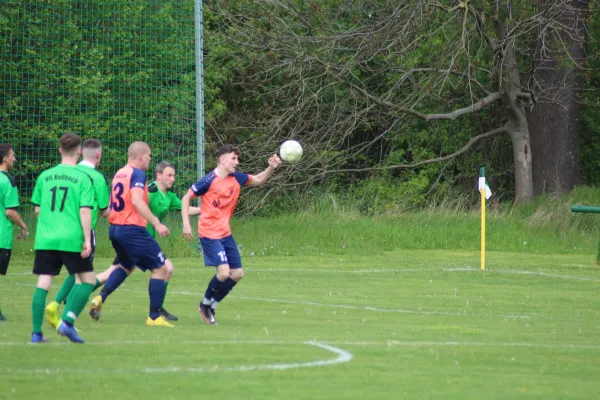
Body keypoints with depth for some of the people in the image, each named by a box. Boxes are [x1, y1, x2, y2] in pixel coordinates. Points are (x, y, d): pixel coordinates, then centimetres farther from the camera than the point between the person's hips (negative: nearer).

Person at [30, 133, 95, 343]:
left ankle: (36, 332, 2)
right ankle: (67, 322, -7)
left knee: (43, 283, 6)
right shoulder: (83, 178, -5)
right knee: (87, 279, 8)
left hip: (45, 239, 4)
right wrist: (87, 239, -10)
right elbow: (85, 211, -11)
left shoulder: (45, 176, 8)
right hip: (71, 239, -4)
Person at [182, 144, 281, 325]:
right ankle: (205, 304, 6)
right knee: (224, 272, -18)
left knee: (237, 273, 6)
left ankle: (212, 306, 21)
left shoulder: (236, 178, 4)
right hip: (210, 234, -8)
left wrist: (271, 168, 0)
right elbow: (186, 198, -7)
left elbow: (258, 180, 19)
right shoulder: (210, 181, -14)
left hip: (225, 234, 8)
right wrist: (186, 223, -14)